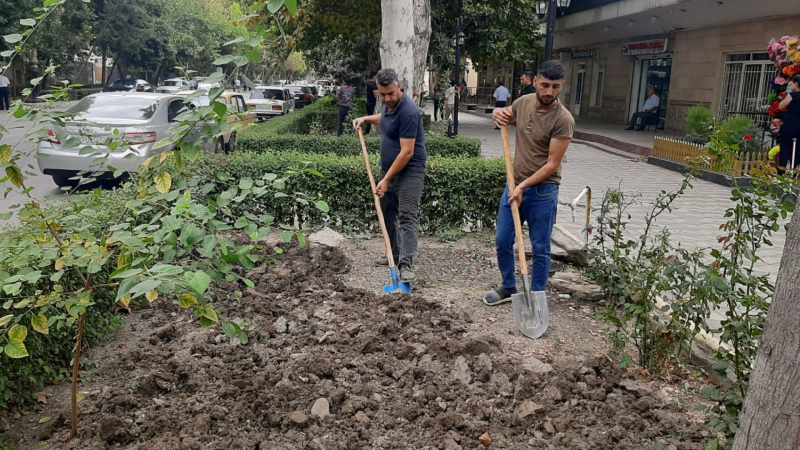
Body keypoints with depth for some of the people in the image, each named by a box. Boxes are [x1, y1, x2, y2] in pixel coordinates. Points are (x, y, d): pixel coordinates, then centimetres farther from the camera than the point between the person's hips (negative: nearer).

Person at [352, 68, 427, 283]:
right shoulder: (388, 104, 4)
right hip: (389, 168, 9)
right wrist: (366, 119, 13)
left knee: (407, 217, -14)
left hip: (409, 171, -9)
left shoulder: (408, 112, -24)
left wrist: (386, 180, -21)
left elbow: (407, 153, -25)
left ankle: (406, 265, -18)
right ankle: (395, 254, 27)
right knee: (388, 214, 14)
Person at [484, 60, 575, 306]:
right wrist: (498, 113, -2)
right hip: (514, 186, 6)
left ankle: (537, 296, 22)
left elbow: (552, 164, -18)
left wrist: (524, 186, -21)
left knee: (540, 248, 6)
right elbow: (504, 115, 22)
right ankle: (508, 288, 32)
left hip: (542, 191, -6)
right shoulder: (523, 102, 0)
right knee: (503, 241, 13)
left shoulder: (563, 119, -18)